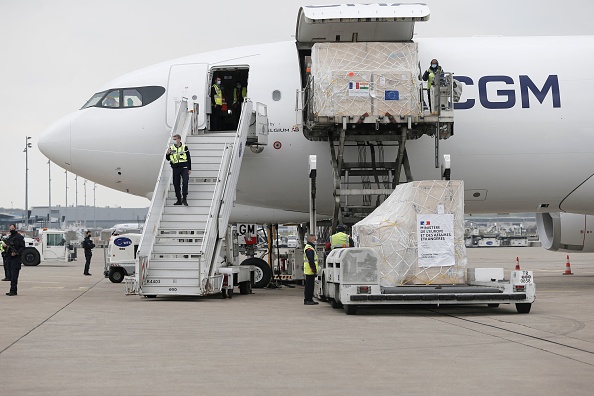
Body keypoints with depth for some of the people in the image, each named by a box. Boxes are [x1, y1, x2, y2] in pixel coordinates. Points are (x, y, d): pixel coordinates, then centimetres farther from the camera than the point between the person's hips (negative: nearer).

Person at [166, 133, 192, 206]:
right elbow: (168, 159, 11)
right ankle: (179, 200, 13)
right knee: (176, 184, 3)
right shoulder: (171, 148, 7)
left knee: (185, 182, -19)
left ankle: (184, 198, -12)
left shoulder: (184, 147, 2)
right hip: (175, 168, 3)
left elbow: (189, 158, 6)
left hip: (184, 168, -3)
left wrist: (189, 169, 4)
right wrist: (168, 154, -11)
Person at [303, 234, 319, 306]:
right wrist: (314, 269, -23)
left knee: (310, 285, 14)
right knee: (309, 285, -8)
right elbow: (311, 260, -22)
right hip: (310, 271, -11)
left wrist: (315, 269, 24)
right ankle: (307, 300, -7)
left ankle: (309, 299, 19)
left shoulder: (309, 247, 21)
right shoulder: (309, 249, -15)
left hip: (310, 271, 11)